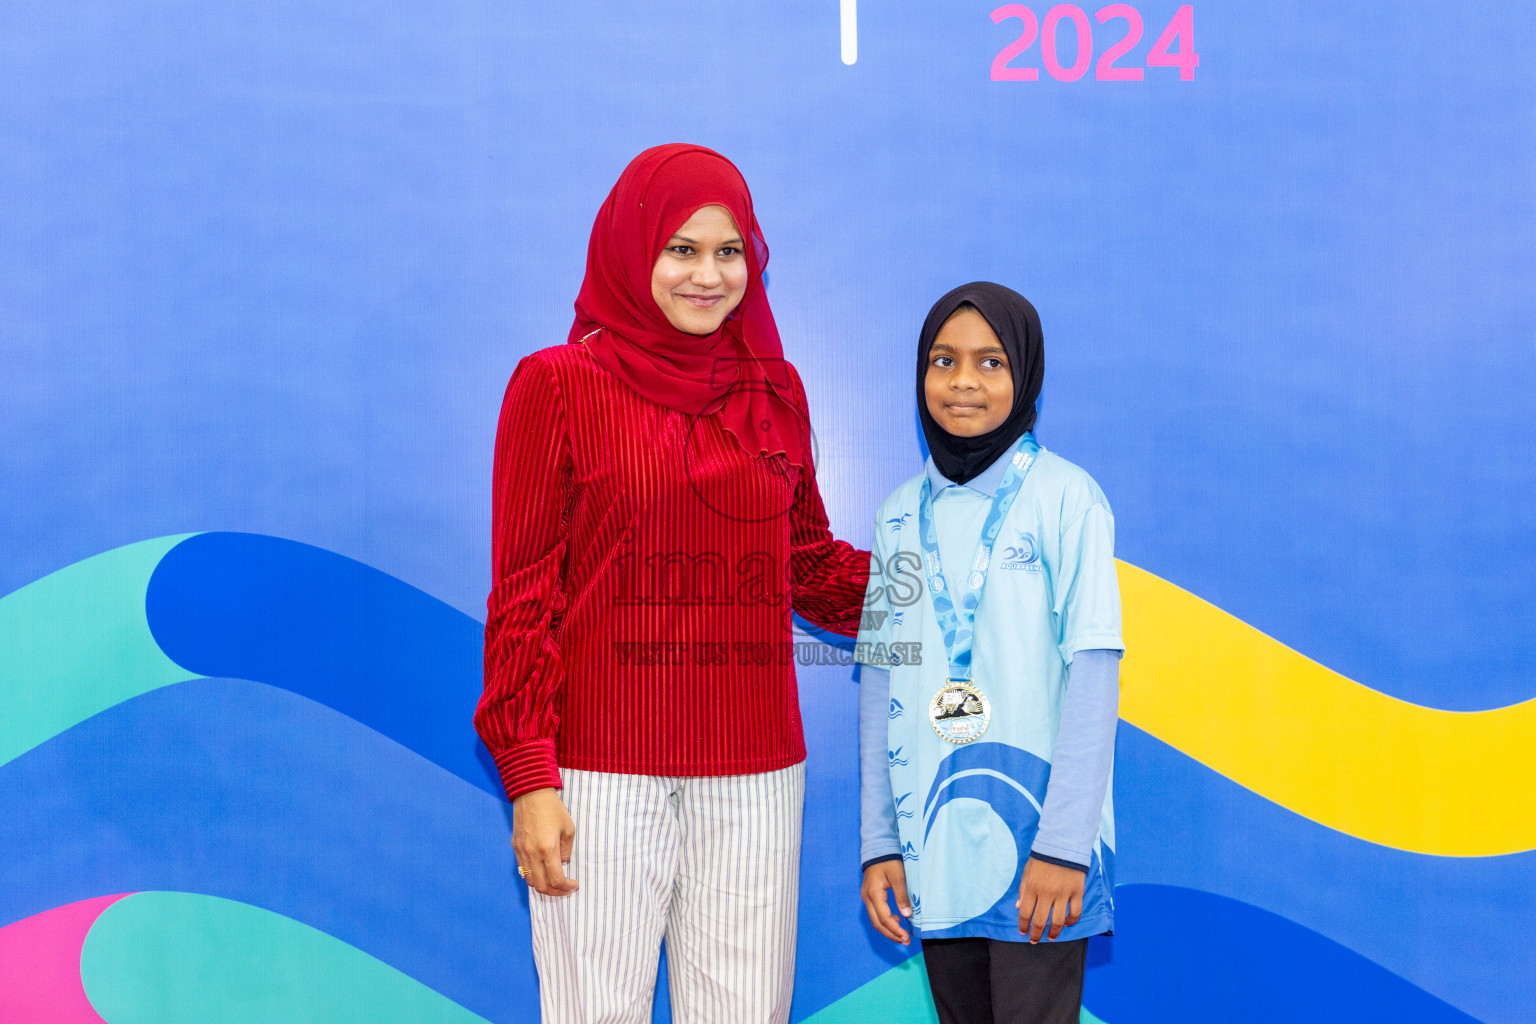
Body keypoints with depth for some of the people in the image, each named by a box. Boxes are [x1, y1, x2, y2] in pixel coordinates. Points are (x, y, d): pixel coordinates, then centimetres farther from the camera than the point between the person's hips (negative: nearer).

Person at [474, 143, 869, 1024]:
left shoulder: (775, 390, 11)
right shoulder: (559, 384, -1)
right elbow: (522, 596, -3)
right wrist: (528, 778, -9)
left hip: (754, 768, 4)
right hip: (602, 766, -3)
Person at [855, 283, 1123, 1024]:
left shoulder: (1065, 498, -4)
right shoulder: (901, 515, 9)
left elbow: (1092, 673, -8)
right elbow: (879, 681, 9)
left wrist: (1063, 844, -13)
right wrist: (878, 843, 5)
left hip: (1037, 849, -4)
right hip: (933, 851, 4)